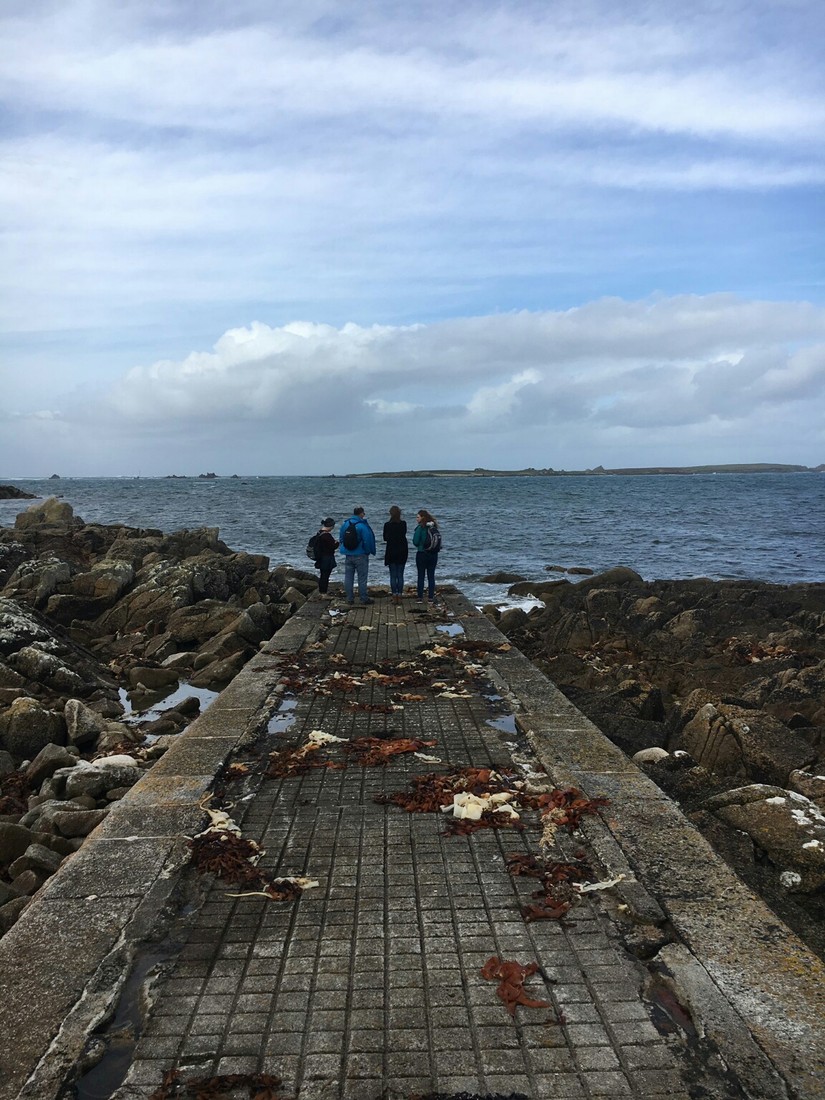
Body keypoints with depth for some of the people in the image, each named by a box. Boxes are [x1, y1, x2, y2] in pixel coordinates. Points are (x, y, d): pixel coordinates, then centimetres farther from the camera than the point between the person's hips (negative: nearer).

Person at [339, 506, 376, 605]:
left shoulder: (345, 524, 4)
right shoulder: (362, 526, -16)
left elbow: (341, 539, 12)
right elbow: (367, 541, -17)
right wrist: (368, 552, -1)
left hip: (348, 555, 5)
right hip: (360, 555, -5)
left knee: (348, 577, 10)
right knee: (362, 578, 2)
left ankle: (349, 598, 12)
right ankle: (363, 598, 5)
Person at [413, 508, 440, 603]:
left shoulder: (420, 528, -14)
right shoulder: (434, 527, 2)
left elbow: (415, 542, -13)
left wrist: (419, 545, 7)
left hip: (422, 554, -4)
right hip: (433, 554, 4)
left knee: (421, 576, 5)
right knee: (431, 576, 9)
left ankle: (420, 597, 7)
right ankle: (431, 597, 10)